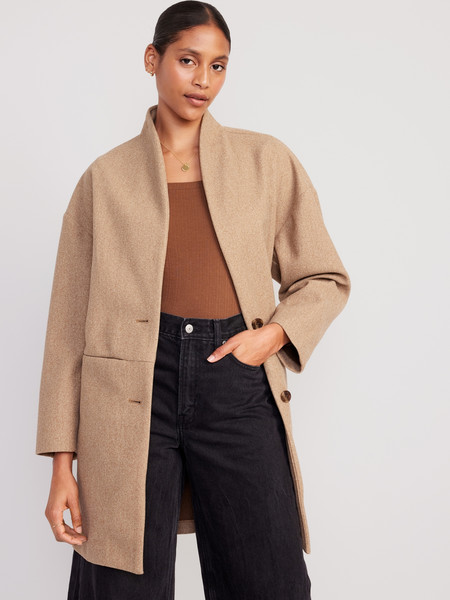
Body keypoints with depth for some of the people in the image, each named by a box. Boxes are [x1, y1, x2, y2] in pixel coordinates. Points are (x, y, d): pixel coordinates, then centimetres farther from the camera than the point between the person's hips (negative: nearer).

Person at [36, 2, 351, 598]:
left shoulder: (267, 161, 11)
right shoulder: (106, 178, 9)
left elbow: (326, 279, 16)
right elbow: (70, 324, 6)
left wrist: (274, 334, -6)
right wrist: (62, 463, 1)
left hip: (238, 386, 1)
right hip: (133, 387, 0)